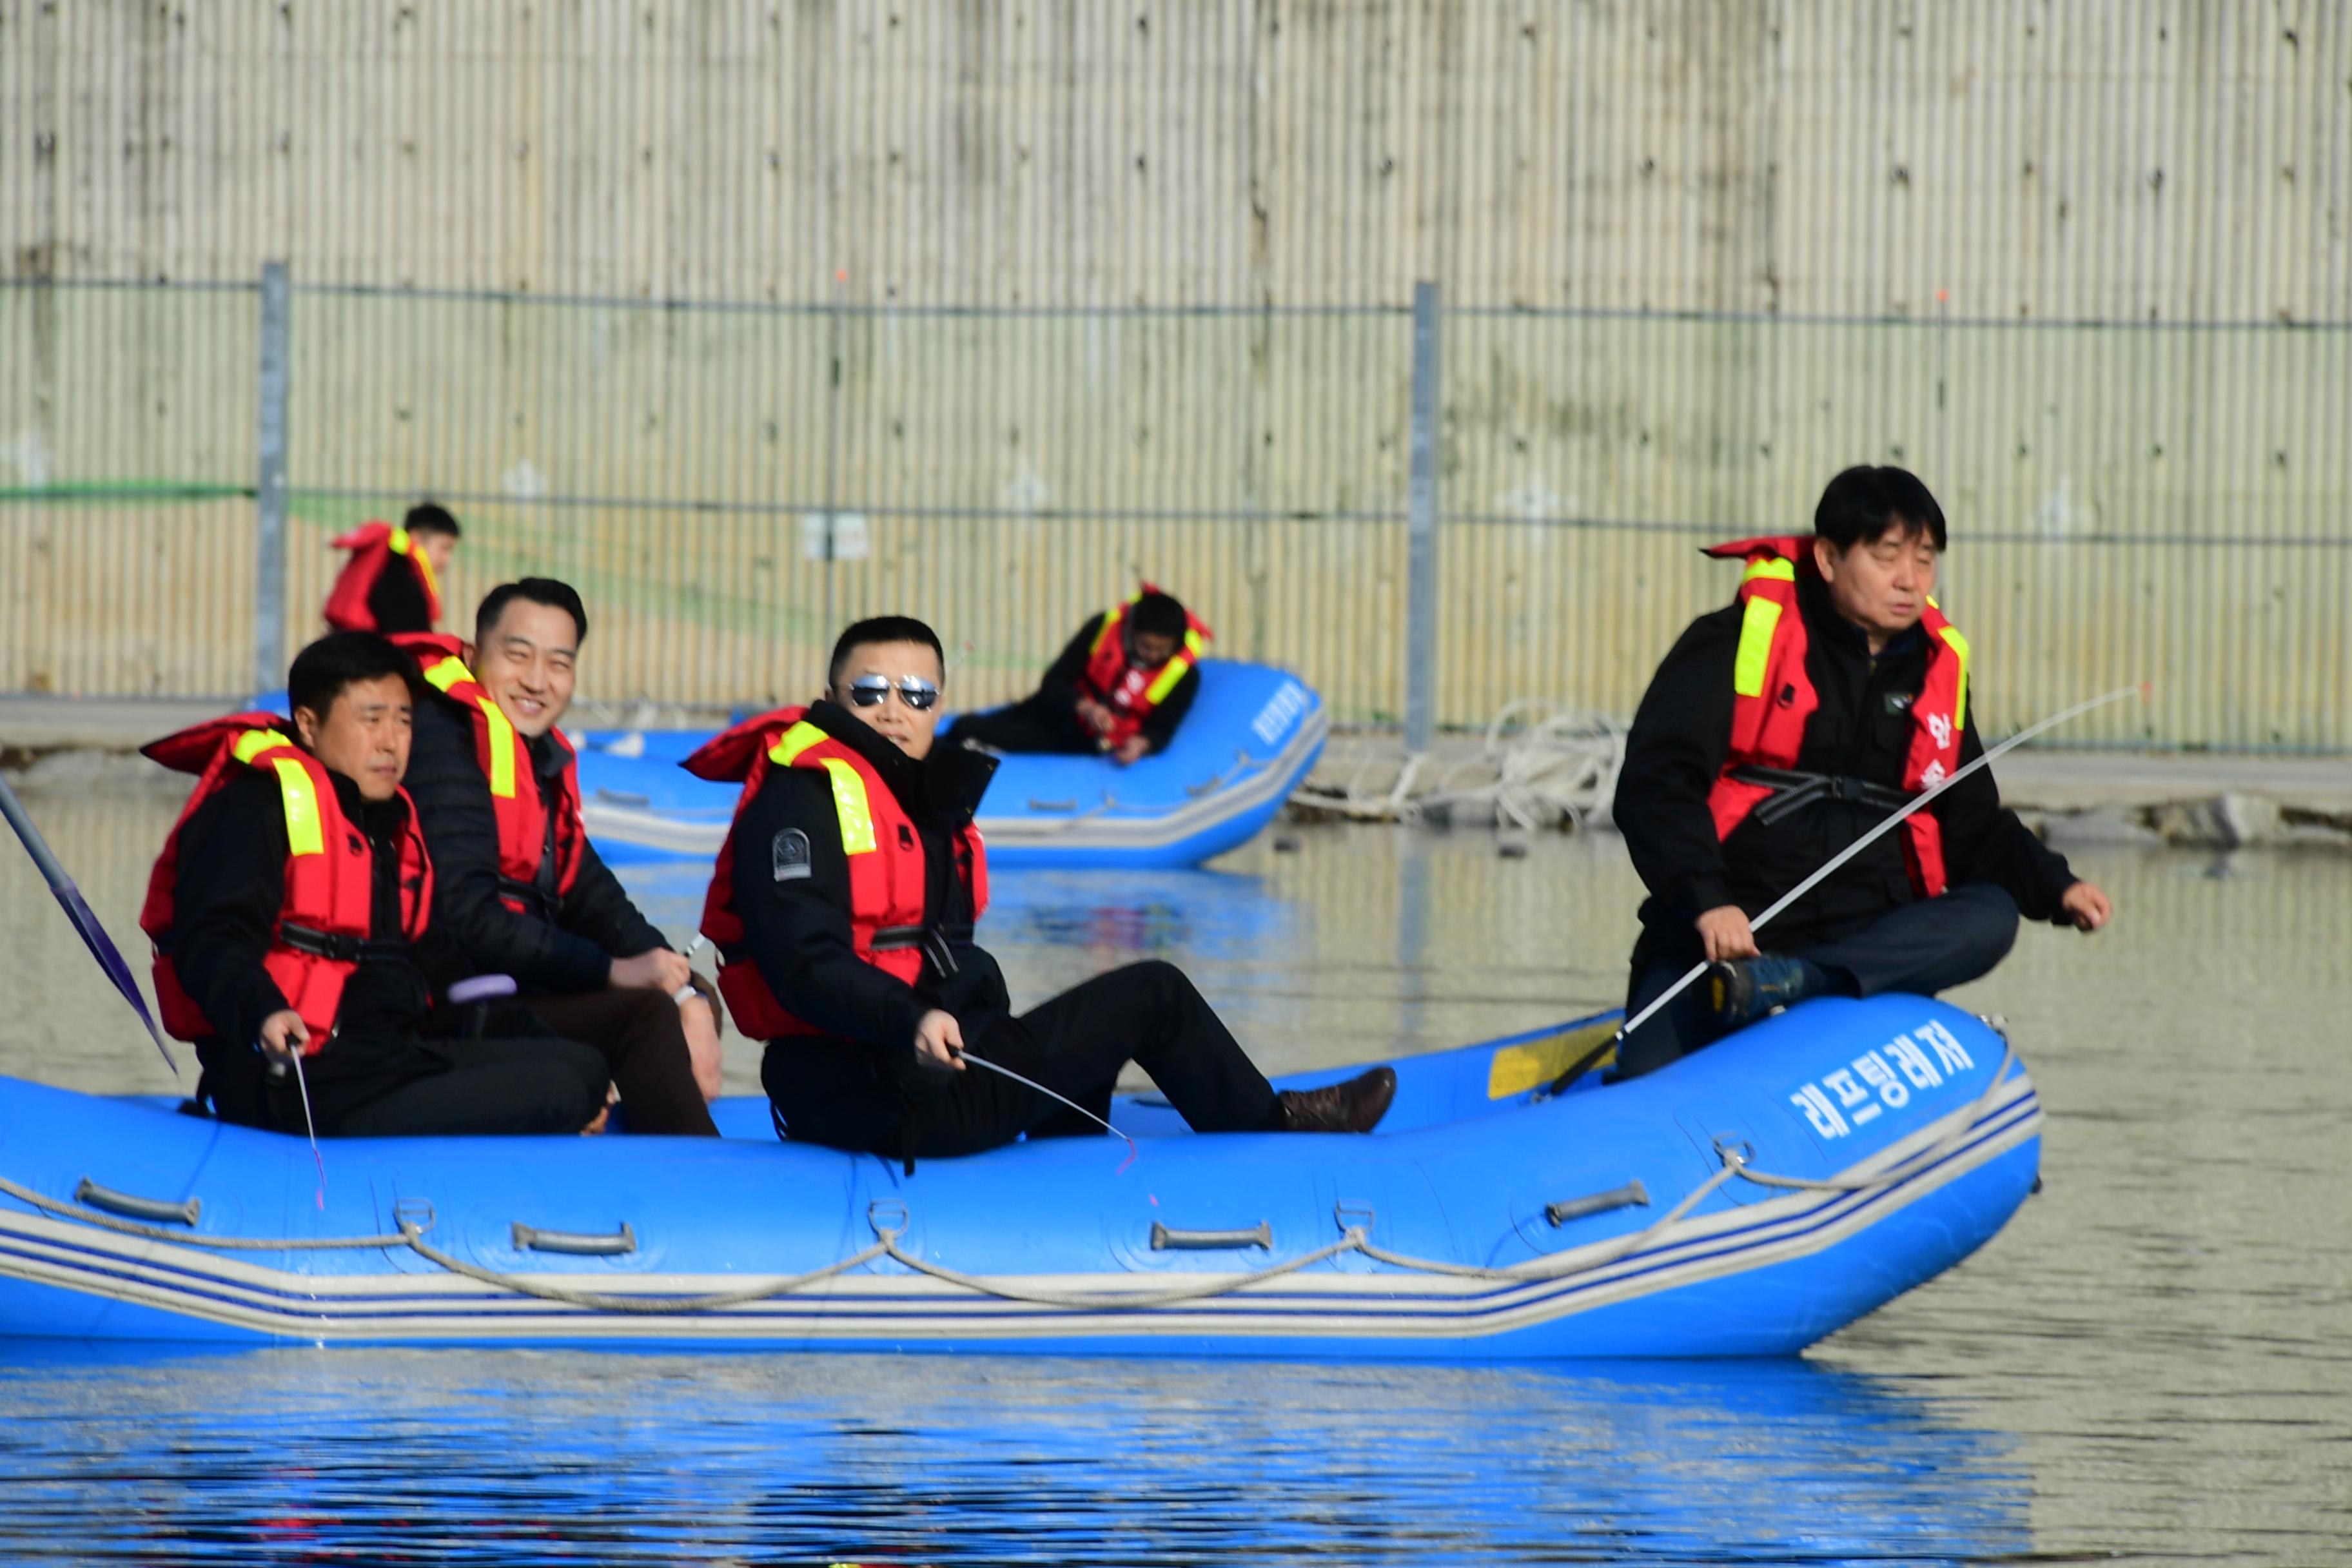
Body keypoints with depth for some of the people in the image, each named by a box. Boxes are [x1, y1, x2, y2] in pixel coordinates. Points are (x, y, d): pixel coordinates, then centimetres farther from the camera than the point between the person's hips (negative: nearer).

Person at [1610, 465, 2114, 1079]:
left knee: (1990, 916, -28)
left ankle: (1794, 982, -40)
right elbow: (1654, 783, -9)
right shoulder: (1734, 642, -1)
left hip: (1870, 940, 5)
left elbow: (1972, 824, 25)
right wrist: (1705, 900, -25)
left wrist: (2056, 889, 6)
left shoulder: (1938, 669, 16)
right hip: (1729, 928, -5)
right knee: (1646, 1095, -33)